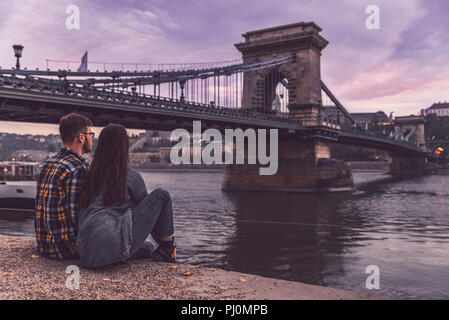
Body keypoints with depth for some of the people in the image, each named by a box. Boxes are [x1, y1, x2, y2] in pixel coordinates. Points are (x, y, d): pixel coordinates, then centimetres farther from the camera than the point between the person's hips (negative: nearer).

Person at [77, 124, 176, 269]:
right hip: (115, 246, -7)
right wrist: (168, 243, 27)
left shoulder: (90, 175, 15)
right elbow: (147, 208, 11)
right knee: (161, 195, 4)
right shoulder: (132, 177, 0)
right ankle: (167, 250, 12)